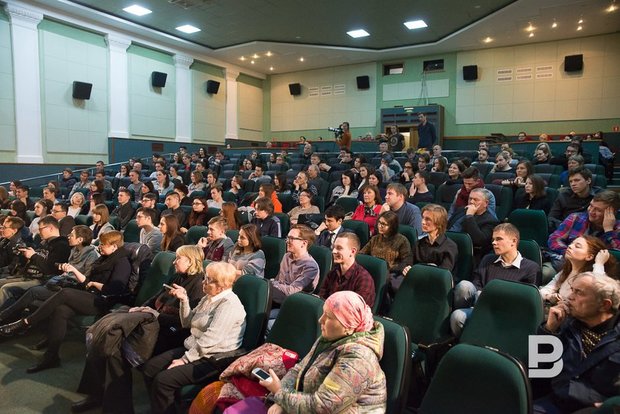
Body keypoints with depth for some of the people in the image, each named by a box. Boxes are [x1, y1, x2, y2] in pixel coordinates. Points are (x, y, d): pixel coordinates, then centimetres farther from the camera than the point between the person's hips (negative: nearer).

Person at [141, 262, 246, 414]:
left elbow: (209, 340, -24)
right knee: (149, 368, 3)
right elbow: (187, 323, 15)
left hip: (212, 359, -10)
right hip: (192, 349, 10)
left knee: (163, 380, -21)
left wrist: (184, 360, -18)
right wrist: (184, 300, 0)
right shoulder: (209, 298, 10)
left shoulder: (229, 305, -20)